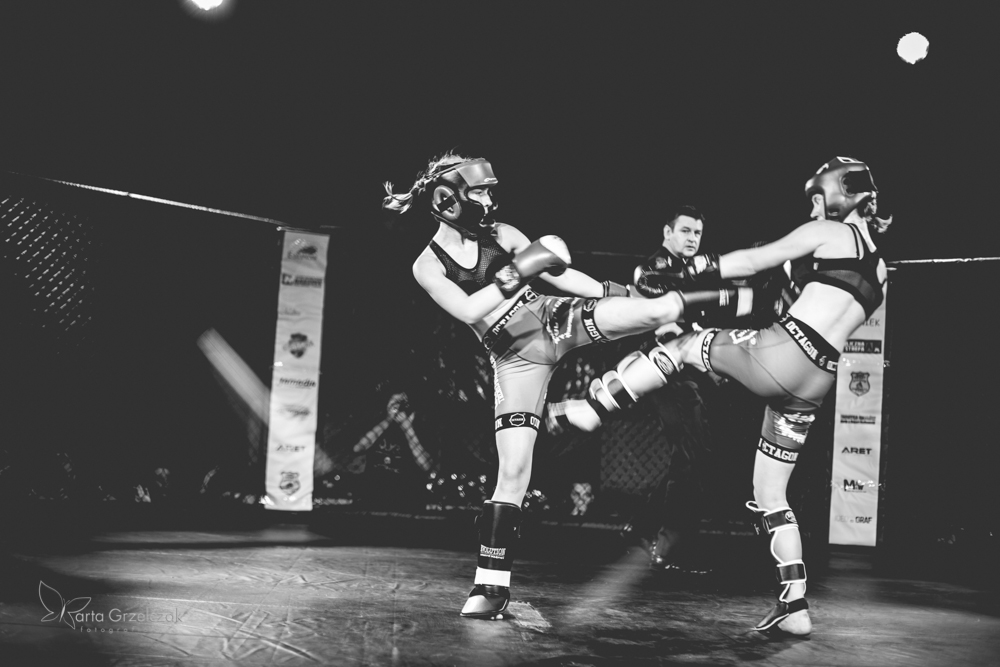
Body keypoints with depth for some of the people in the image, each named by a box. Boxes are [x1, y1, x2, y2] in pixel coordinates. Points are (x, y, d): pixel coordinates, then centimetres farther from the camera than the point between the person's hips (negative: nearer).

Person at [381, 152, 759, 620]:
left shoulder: (500, 234, 2)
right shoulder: (427, 267, -6)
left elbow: (558, 273, 6)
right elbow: (468, 311, -20)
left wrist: (616, 294, 2)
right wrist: (515, 273, -25)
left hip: (555, 319, 3)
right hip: (515, 359, -3)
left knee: (661, 309, -17)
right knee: (512, 470, -9)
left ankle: (742, 300, 5)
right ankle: (492, 587, -1)